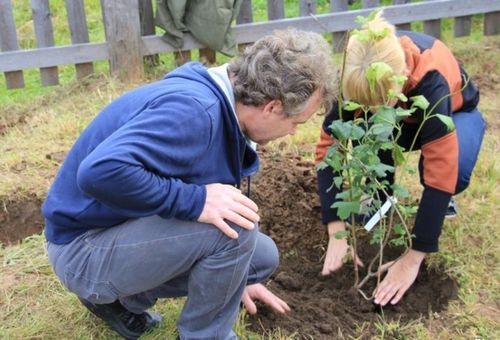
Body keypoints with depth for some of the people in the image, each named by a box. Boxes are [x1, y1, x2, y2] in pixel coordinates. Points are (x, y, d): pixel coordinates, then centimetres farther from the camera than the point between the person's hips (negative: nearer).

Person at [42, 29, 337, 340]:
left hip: (132, 227, 9)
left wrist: (237, 278, 23)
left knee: (263, 256, 10)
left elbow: (216, 193, 16)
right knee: (232, 229, -27)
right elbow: (100, 172, -40)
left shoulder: (224, 107, 3)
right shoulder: (193, 109, -28)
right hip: (85, 248, -9)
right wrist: (196, 200, -33)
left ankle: (124, 299, 17)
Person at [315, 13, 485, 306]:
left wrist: (413, 258, -43)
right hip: (401, 116, 3)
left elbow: (441, 170, -44)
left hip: (455, 112, -2)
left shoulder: (431, 80, -42)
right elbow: (329, 144, -29)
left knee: (454, 172, -36)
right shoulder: (358, 77, -32)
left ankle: (439, 201, 0)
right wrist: (337, 232, -36)